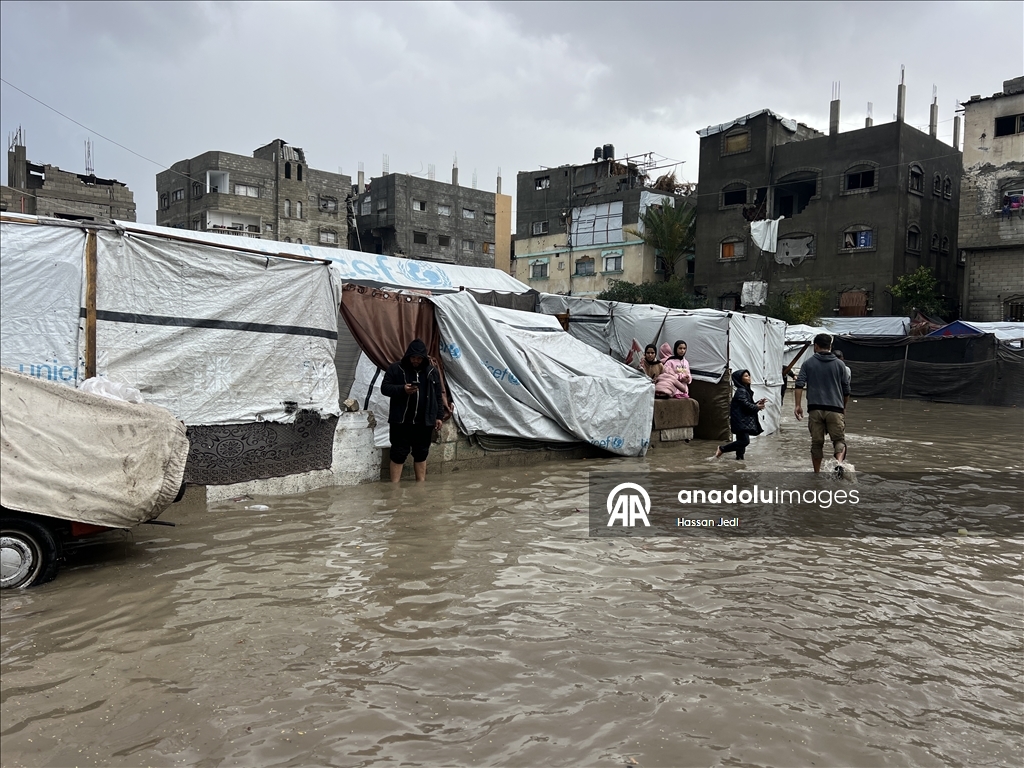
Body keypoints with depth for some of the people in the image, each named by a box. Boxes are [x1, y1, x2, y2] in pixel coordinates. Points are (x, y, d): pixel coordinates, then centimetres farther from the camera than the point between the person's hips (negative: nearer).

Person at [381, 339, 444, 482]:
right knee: (399, 454, 0)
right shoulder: (395, 368, -2)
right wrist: (402, 389, -20)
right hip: (401, 421, -3)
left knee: (421, 453, 11)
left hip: (424, 422, 3)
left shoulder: (432, 371, 7)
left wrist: (438, 416, 9)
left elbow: (437, 396, 12)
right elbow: (384, 388, -3)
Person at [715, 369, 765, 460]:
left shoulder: (746, 390, 16)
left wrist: (759, 402, 5)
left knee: (742, 440, 10)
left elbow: (750, 404, 19)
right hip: (740, 421, -10)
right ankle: (722, 449, -5)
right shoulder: (741, 391, -14)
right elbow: (746, 404, -21)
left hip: (744, 420, 10)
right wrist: (757, 407, -8)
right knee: (744, 441, -13)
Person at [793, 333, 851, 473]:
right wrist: (844, 407, 25)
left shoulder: (808, 363, 7)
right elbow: (846, 390, 11)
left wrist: (798, 405, -6)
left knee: (816, 442, 9)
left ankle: (817, 473, 15)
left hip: (815, 409, 1)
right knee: (839, 439, 3)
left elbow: (799, 385, -6)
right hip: (835, 409, 0)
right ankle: (839, 463, -25)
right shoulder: (840, 364, 8)